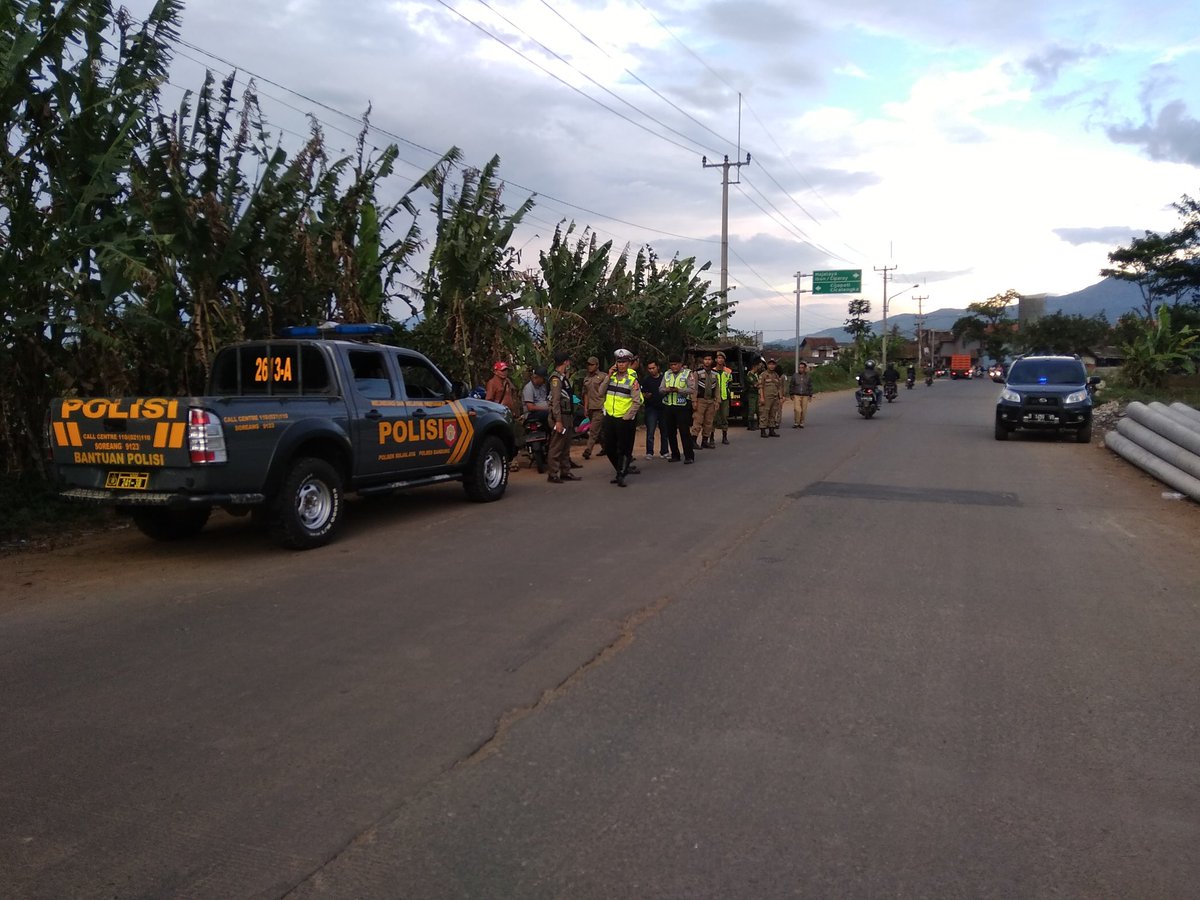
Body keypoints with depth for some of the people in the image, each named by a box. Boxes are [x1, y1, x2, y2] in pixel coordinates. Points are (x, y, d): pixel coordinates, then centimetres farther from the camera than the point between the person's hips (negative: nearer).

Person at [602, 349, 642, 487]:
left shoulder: (632, 379, -10)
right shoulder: (612, 376, 7)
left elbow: (637, 401, -11)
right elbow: (601, 392, 1)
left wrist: (627, 417, -13)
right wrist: (608, 377, -6)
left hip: (625, 419, -6)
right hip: (609, 417, 6)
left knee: (623, 449, 1)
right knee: (609, 448, 12)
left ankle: (621, 475, 11)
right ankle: (621, 469, 29)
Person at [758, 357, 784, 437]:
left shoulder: (777, 376, 16)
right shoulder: (763, 375, -2)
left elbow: (779, 388, 18)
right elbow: (760, 387, -8)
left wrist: (780, 398, 11)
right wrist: (762, 397, -16)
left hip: (775, 398, 6)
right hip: (766, 398, -6)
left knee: (773, 415, 8)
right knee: (764, 415, -7)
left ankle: (771, 431, 13)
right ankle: (763, 431, -6)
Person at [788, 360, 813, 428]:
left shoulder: (808, 377, 7)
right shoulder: (795, 376, 3)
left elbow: (810, 386, 13)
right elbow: (791, 385, 7)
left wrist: (810, 395, 8)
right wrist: (791, 394, 3)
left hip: (805, 396, 2)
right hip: (796, 395, -2)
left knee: (803, 410, 2)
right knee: (797, 410, -14)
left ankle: (801, 423, 14)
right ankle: (796, 423, -1)